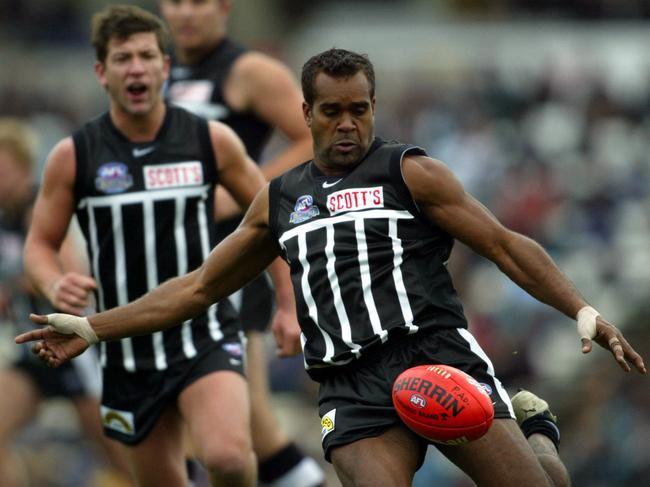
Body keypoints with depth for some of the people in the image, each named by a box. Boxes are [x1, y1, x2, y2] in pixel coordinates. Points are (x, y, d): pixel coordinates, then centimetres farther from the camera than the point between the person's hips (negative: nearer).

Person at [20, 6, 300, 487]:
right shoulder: (73, 156, -3)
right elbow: (40, 243, 5)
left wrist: (288, 305, 5)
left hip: (206, 336, -2)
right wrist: (54, 286, -17)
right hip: (128, 350, 2)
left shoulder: (211, 140, -3)